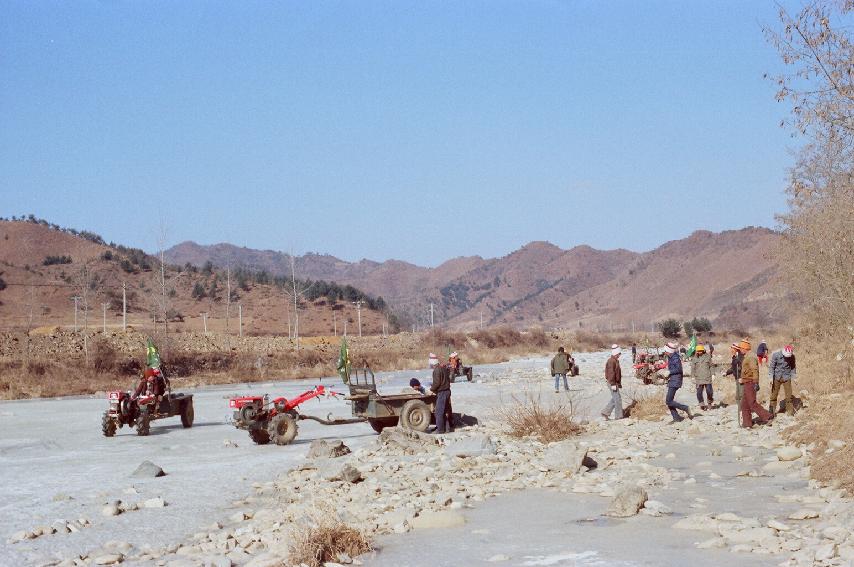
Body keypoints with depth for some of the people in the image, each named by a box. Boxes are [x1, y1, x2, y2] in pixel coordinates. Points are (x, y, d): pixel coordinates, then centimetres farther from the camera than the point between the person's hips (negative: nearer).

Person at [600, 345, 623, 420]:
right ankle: (618, 416, 1)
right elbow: (611, 373, -23)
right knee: (618, 399, -5)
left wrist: (619, 383, 25)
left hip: (615, 383, 10)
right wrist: (613, 384, -26)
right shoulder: (611, 361, -18)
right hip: (612, 383, -10)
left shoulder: (616, 360, 15)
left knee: (614, 399, 15)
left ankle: (605, 413, 18)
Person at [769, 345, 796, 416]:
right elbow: (771, 366, -7)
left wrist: (793, 377, 7)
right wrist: (771, 377, -10)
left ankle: (790, 411, 13)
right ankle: (771, 412, 12)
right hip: (777, 377, -1)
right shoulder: (776, 355, -14)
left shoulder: (792, 356, -8)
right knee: (774, 394, 3)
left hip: (786, 378, 1)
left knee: (789, 395, 2)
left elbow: (792, 367, 7)